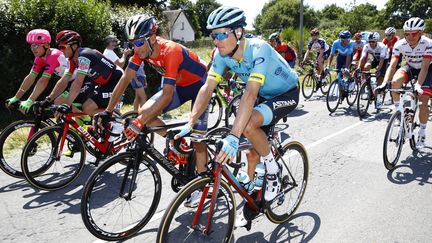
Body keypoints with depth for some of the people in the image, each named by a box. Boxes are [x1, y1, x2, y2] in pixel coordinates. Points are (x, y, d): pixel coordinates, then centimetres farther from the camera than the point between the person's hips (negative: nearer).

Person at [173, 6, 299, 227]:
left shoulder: (258, 50, -34)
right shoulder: (222, 54, -14)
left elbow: (250, 94, -44)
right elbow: (207, 88, -17)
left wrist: (233, 137, -52)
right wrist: (190, 124, -27)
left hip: (286, 94, -6)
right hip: (264, 95, 7)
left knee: (248, 126, -32)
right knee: (252, 153, 5)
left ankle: (273, 168, -6)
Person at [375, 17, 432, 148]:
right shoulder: (400, 44, -23)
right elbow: (392, 65, -27)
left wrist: (418, 85, -50)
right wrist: (384, 83, -42)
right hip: (410, 68, 2)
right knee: (395, 81, -33)